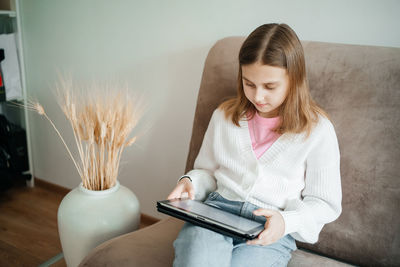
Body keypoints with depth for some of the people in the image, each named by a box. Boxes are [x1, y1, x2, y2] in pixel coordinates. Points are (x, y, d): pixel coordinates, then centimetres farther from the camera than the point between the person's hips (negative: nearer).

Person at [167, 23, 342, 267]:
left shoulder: (318, 130, 1)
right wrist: (191, 182, -1)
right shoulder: (224, 116, 11)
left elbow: (325, 203, 4)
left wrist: (286, 221, -14)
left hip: (270, 230, -1)